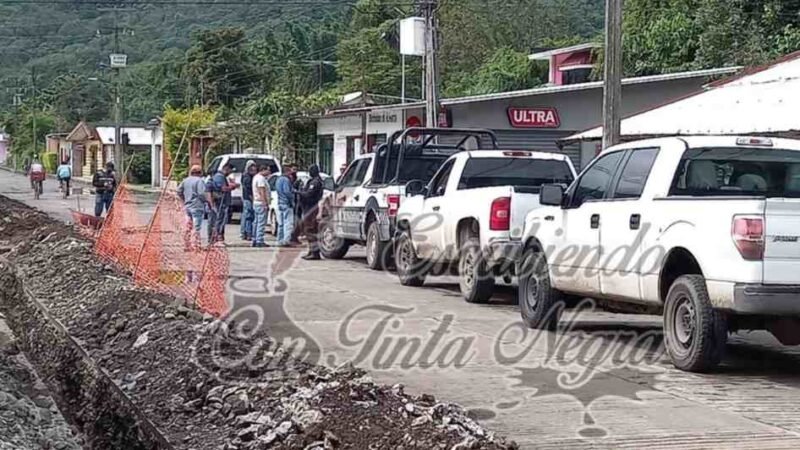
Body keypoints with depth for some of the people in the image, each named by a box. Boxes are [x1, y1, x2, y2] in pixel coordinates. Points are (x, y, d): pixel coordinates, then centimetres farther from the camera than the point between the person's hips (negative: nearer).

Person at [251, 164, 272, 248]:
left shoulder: (256, 177, 17)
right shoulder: (261, 178, -15)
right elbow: (262, 192, -20)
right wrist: (266, 204, -21)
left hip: (256, 203, 11)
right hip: (261, 204, -11)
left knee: (257, 222, 13)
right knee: (261, 223, -9)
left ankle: (255, 241, 16)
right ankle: (259, 241, -11)